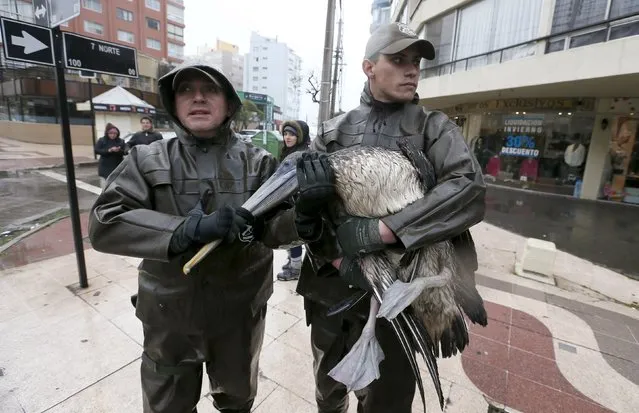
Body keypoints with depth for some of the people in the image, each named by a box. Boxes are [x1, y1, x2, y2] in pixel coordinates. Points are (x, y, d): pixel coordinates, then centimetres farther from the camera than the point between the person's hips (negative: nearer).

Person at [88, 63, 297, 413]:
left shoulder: (258, 162, -6)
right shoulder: (147, 160, -6)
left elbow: (273, 229, -13)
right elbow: (103, 224, -16)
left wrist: (305, 208, -36)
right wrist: (189, 229, -29)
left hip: (240, 314, 1)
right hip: (168, 316, 0)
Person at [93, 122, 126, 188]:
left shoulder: (121, 141, 5)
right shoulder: (101, 140, 1)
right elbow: (96, 150, -8)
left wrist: (119, 150, -21)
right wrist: (109, 150, -20)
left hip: (118, 167, 1)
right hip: (105, 168, -1)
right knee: (105, 187, -4)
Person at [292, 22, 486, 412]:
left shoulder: (435, 128, -1)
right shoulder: (334, 131, 3)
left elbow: (470, 191, -19)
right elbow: (304, 205, -2)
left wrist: (379, 231, -25)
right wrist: (338, 259, -17)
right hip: (332, 285, 3)